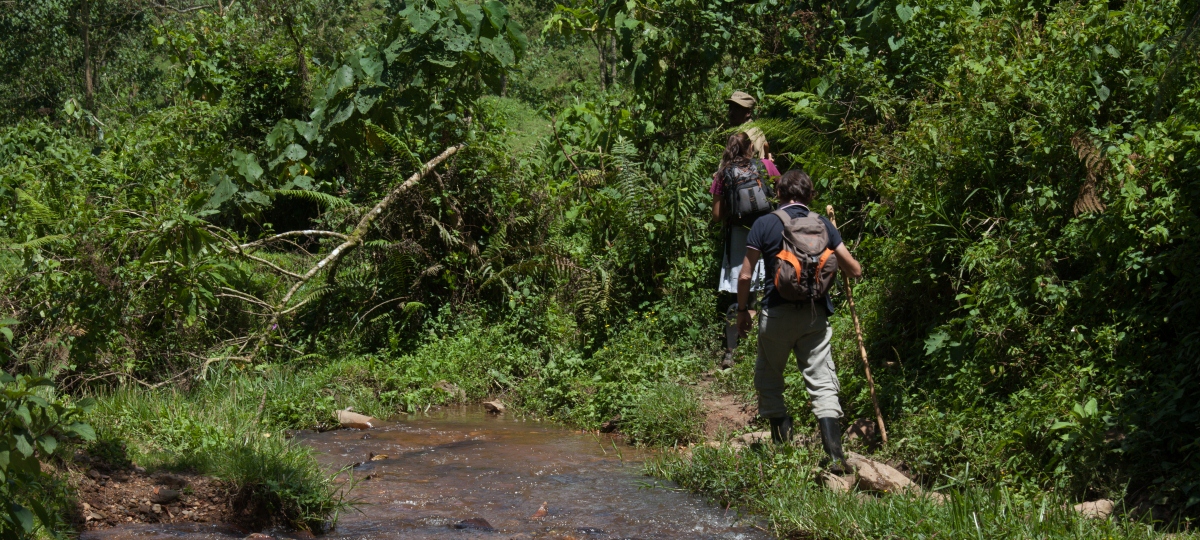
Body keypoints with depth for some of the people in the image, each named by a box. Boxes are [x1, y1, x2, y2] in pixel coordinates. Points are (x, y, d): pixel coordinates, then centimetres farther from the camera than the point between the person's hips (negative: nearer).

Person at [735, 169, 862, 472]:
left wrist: (742, 311, 13)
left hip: (778, 313, -2)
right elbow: (854, 270, 8)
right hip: (816, 313, 2)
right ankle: (834, 452, -11)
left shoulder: (765, 224, 0)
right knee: (822, 381, 2)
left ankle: (782, 442, 10)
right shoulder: (822, 224, 6)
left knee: (768, 377, 15)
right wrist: (834, 263, 29)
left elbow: (745, 276, -1)